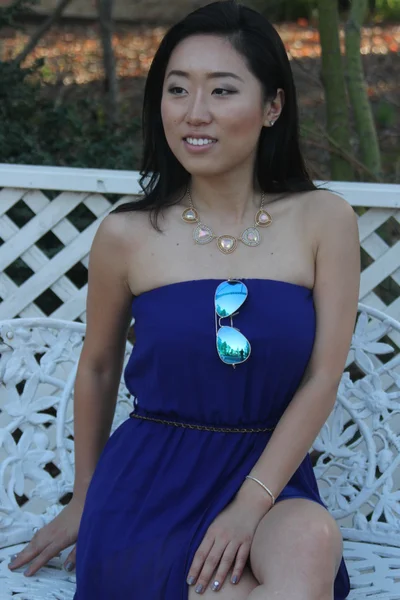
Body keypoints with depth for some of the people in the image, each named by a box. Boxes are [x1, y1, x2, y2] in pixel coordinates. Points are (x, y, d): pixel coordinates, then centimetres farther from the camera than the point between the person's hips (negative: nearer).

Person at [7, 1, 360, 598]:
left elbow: (323, 377, -6)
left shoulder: (323, 221, -4)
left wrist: (251, 506, -15)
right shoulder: (127, 235, -5)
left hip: (271, 469, 1)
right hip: (152, 478, -1)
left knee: (312, 539, -34)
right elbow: (98, 369, 10)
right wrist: (85, 500, 19)